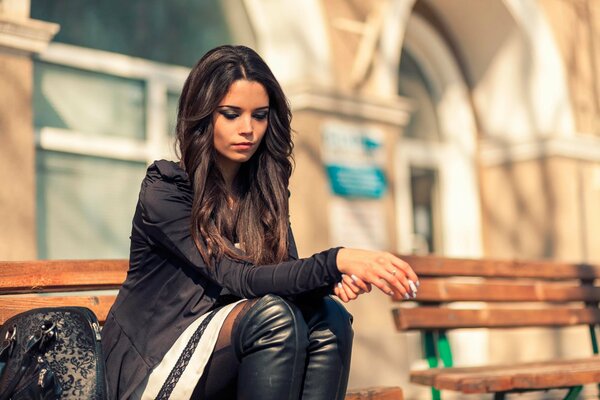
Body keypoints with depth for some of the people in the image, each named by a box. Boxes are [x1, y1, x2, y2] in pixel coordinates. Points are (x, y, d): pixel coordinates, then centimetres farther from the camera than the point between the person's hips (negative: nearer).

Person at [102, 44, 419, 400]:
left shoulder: (265, 189, 5)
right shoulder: (165, 188, -14)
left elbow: (287, 274, -3)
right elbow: (238, 279, -24)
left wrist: (334, 279, -26)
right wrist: (335, 261, -36)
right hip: (153, 367, -5)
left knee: (329, 316, -21)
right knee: (274, 314, -30)